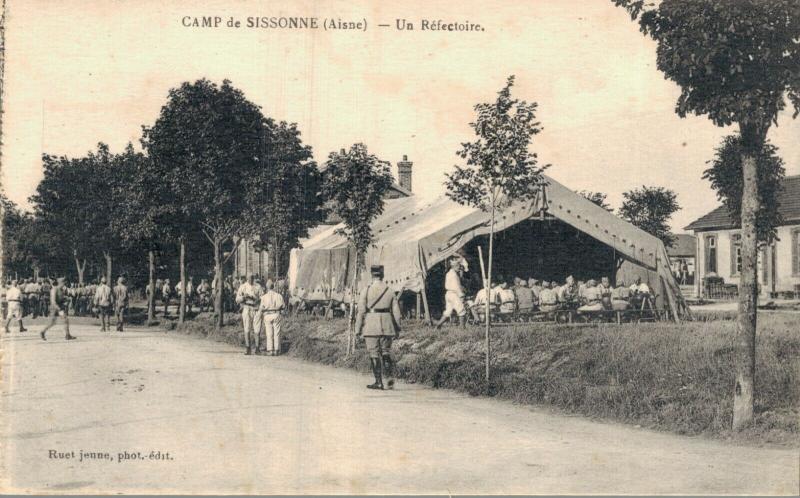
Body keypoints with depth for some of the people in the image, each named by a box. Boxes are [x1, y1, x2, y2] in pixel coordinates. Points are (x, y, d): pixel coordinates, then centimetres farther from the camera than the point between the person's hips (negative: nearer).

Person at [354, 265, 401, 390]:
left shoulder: (365, 291, -4)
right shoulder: (390, 291, 5)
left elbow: (361, 311, -6)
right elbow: (396, 312, 5)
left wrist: (358, 329, -1)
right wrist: (397, 329, 12)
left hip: (371, 326, -3)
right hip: (387, 326, 3)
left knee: (374, 354, 2)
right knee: (386, 352, 14)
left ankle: (378, 382, 2)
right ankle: (390, 376, -2)